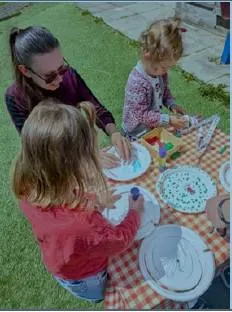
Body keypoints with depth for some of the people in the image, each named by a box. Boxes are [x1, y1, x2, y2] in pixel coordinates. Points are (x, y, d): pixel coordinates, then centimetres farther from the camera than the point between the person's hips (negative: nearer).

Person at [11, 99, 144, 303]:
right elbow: (119, 241, -29)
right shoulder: (82, 223, -52)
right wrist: (135, 212, -12)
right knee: (104, 298, 34)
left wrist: (95, 203, -8)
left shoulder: (29, 190, -31)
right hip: (84, 278, -5)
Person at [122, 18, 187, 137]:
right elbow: (142, 115, -26)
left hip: (154, 124, 8)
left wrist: (171, 104, -5)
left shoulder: (159, 72, -5)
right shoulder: (137, 82, -30)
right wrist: (168, 120, -29)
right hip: (139, 132, -7)